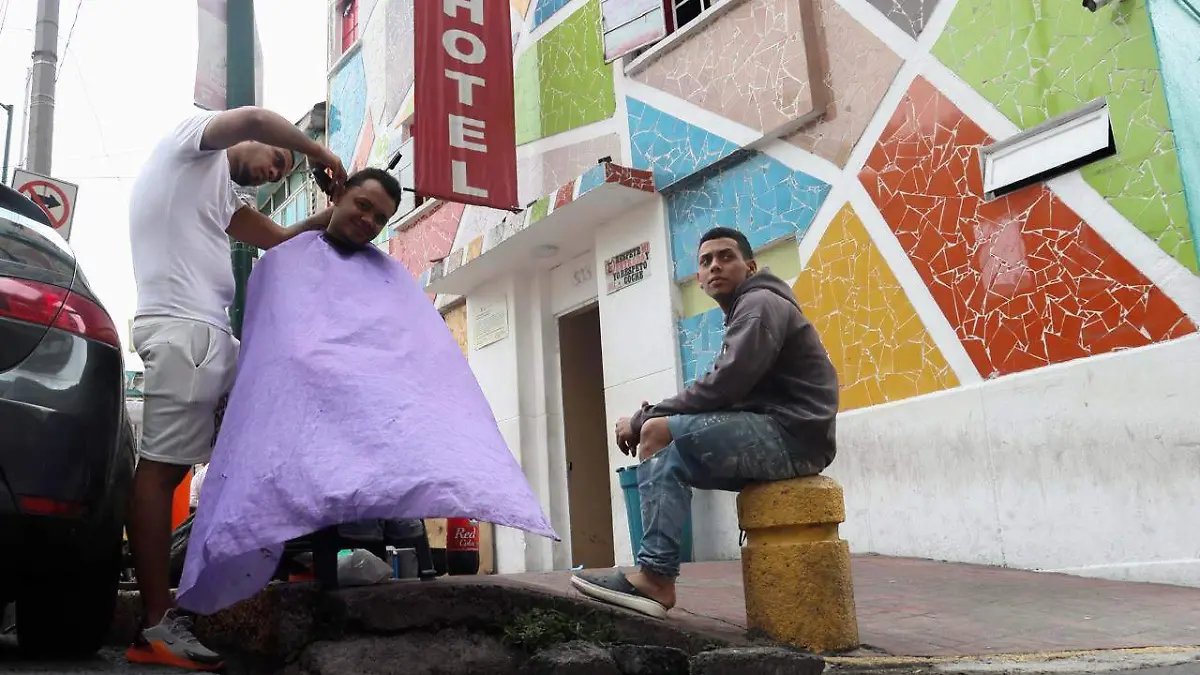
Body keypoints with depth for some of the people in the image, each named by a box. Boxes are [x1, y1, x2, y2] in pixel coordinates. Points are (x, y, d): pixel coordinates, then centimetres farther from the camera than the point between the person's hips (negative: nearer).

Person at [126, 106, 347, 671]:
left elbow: (278, 238, 26)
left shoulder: (221, 193, 29)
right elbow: (254, 118, -14)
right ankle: (157, 628, -10)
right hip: (182, 327, -10)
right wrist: (319, 152, 0)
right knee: (161, 467, -11)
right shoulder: (191, 141, 5)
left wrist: (333, 215, 14)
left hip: (212, 333, 10)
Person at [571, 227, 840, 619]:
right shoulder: (743, 315, 24)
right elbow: (729, 396, 15)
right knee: (670, 457, 3)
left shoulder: (760, 303, -6)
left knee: (659, 432, -17)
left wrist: (643, 419, -12)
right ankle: (654, 574, -7)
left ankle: (656, 578, -17)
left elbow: (723, 387, -20)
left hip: (791, 434, -10)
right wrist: (656, 413, -1)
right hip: (770, 435, 10)